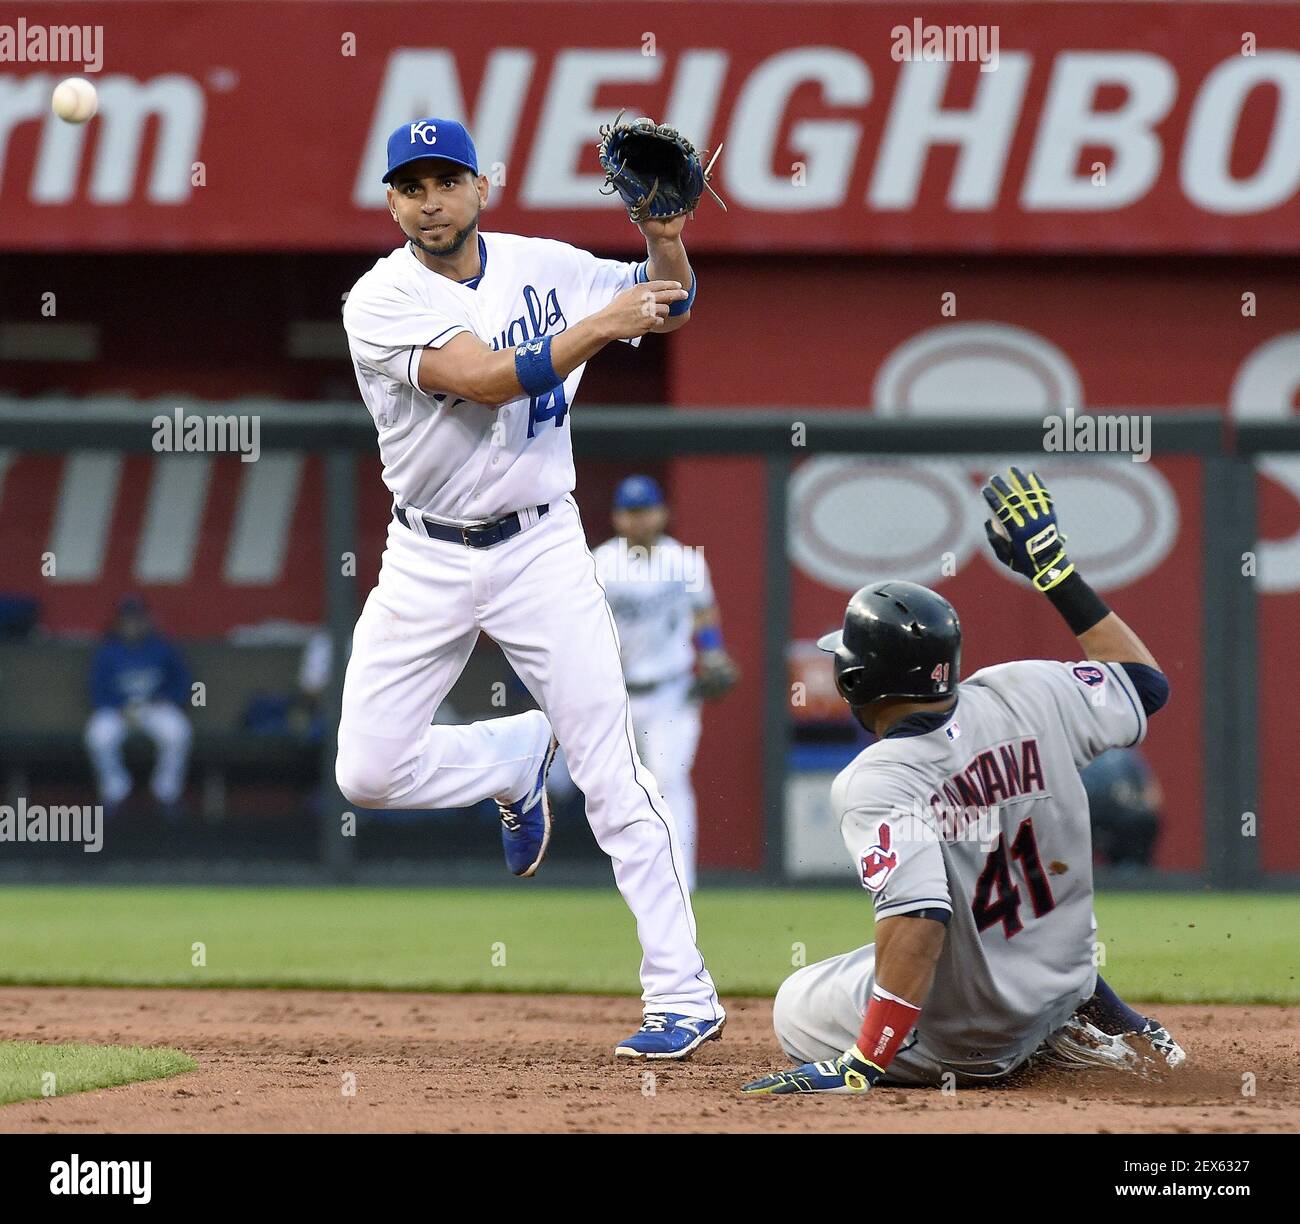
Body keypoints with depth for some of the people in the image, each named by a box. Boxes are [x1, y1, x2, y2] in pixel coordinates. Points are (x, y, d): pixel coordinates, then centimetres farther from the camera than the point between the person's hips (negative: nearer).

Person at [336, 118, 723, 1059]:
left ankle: (683, 995, -5)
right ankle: (516, 758, 24)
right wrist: (602, 323, -24)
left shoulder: (542, 267, 1)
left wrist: (665, 234, -7)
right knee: (370, 772, -6)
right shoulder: (383, 302, -11)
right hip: (428, 561, 0)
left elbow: (669, 305, 13)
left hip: (541, 548, 0)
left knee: (611, 772, -7)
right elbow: (491, 380, -24)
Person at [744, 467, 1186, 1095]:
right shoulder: (1023, 695, -11)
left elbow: (917, 922, -36)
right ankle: (1102, 1021, 18)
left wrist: (863, 1066, -35)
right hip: (1066, 969, 7)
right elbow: (1145, 681, 7)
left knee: (793, 1008, 21)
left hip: (960, 1037, -7)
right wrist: (1054, 567, 11)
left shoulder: (873, 784, -26)